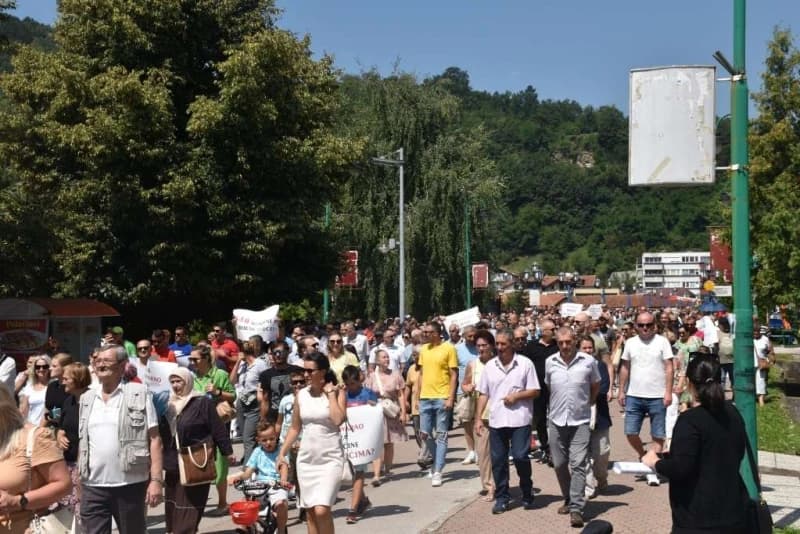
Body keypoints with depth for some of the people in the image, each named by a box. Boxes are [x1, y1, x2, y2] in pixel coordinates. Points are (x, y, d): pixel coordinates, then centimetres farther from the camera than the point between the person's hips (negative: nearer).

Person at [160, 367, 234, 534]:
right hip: (173, 464, 7)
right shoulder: (168, 404, 11)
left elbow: (218, 429, -8)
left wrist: (227, 451, -8)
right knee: (172, 506, 12)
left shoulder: (203, 402, -8)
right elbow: (161, 432, 18)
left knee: (189, 510, -5)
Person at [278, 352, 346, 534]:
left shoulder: (337, 391, -4)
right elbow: (295, 428, 13)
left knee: (321, 510, -16)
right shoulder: (301, 394, 6)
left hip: (330, 458, -4)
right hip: (306, 458, 5)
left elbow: (338, 419, -22)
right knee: (310, 511, 10)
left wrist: (330, 393, -14)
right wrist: (282, 453, 8)